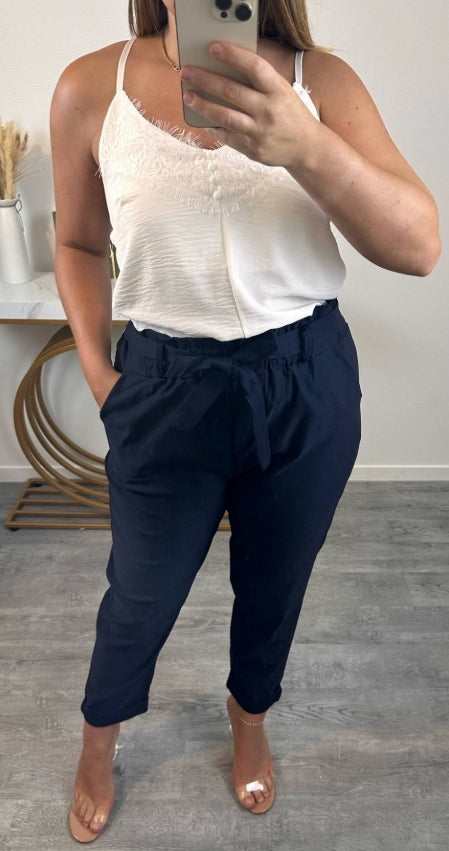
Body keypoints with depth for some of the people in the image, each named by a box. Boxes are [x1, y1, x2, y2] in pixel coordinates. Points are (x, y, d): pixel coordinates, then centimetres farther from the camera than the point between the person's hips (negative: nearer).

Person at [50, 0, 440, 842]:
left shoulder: (320, 79, -6)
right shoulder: (90, 88, -4)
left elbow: (420, 245, -17)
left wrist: (301, 145, -33)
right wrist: (96, 370, 1)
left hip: (307, 386, 1)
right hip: (165, 390, 0)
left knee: (273, 583, 21)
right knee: (142, 594, 17)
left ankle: (249, 720, 56)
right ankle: (98, 743, 52)